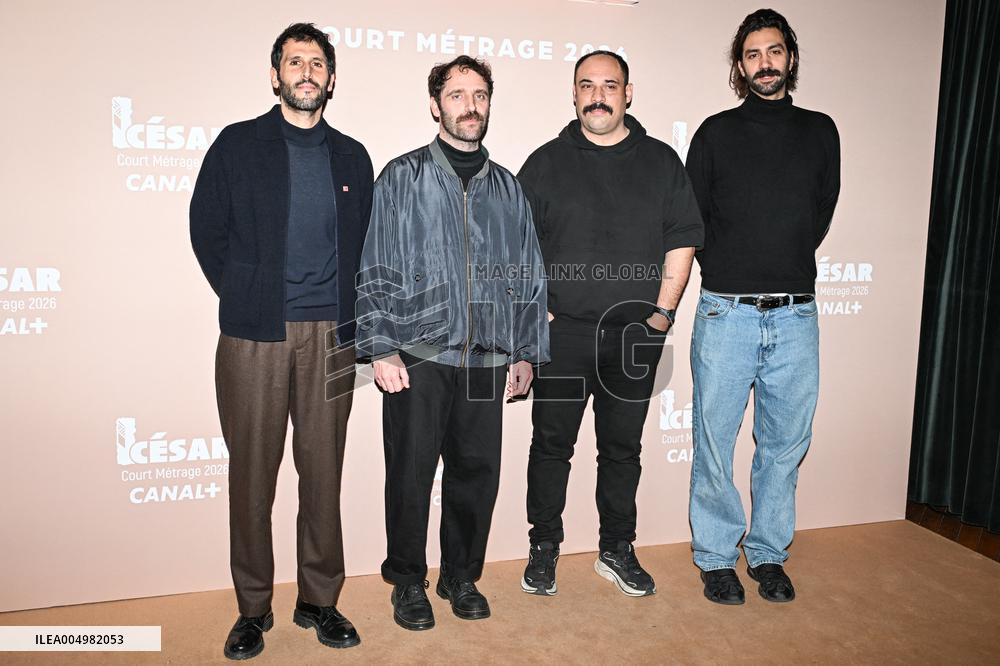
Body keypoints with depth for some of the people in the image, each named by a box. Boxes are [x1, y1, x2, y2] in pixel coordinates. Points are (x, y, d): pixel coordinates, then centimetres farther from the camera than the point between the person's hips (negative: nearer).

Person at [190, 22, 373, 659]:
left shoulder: (352, 157, 13)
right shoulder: (238, 144, 7)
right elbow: (206, 231, 7)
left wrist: (350, 316, 7)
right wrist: (244, 296, 4)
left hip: (331, 338, 2)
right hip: (254, 336, -1)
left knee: (324, 471, 7)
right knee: (252, 472, 4)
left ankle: (320, 600, 21)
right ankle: (254, 609, 20)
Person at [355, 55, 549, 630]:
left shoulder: (508, 188, 13)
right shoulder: (403, 178, 4)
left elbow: (530, 275, 15)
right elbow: (376, 270, 0)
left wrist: (527, 351, 11)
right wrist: (381, 347, -9)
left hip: (487, 357, 3)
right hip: (418, 356, -3)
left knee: (477, 472, 8)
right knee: (411, 473, 4)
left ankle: (462, 576, 28)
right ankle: (409, 582, 23)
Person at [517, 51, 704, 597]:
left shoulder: (661, 161, 9)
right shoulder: (546, 162, 6)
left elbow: (681, 241, 7)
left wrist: (663, 312, -1)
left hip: (636, 334, 1)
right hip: (561, 332, -1)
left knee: (622, 448, 11)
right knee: (551, 444, 6)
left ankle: (617, 550, 26)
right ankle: (544, 547, 22)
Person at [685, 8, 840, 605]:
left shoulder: (820, 132, 12)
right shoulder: (716, 134, 5)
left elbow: (822, 213, 18)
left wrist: (786, 264, 11)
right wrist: (730, 269, 7)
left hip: (796, 315, 3)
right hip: (727, 312, -2)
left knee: (786, 443, 9)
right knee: (715, 443, 3)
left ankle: (768, 552, 26)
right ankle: (717, 556, 20)